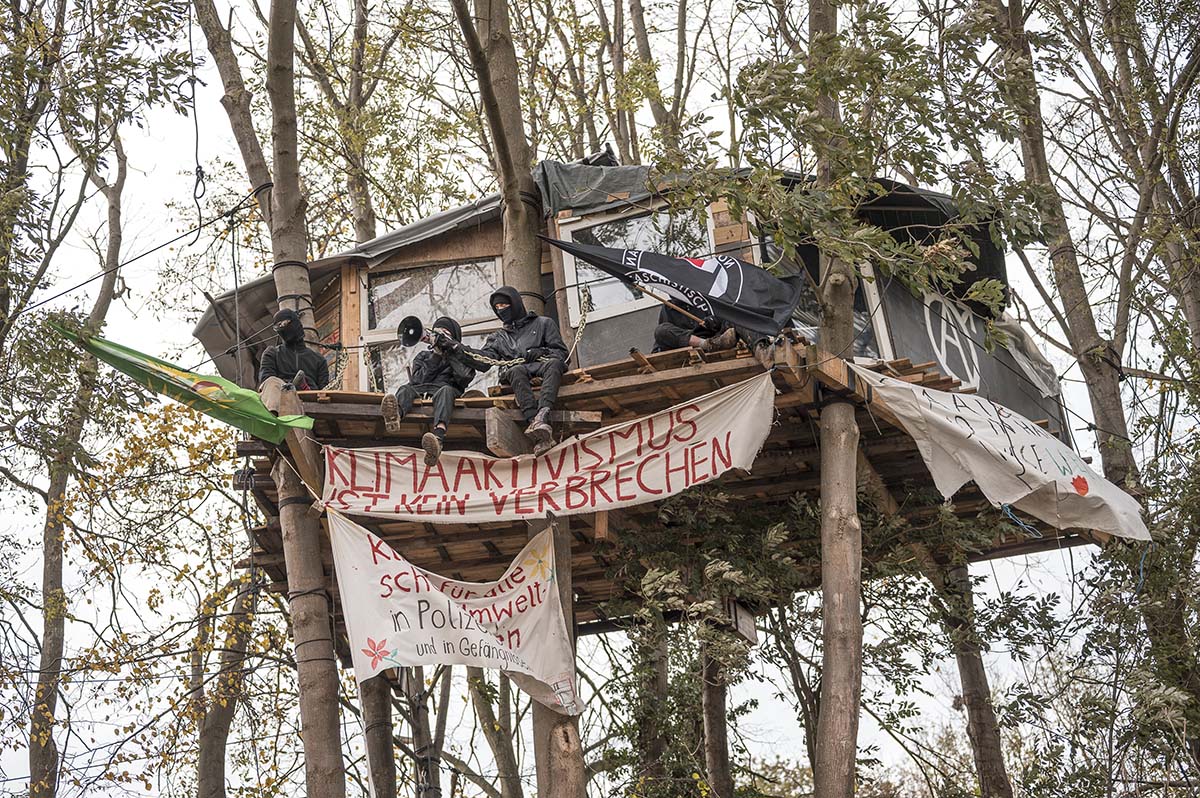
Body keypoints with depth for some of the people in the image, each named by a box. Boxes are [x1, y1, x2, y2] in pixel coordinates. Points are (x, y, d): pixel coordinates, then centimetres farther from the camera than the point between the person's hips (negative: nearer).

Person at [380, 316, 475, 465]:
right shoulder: (423, 356, 33)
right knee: (405, 389, -29)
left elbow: (465, 378, 2)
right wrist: (435, 355, 8)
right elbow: (418, 379, 11)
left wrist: (451, 353, 4)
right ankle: (395, 417, -67)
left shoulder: (462, 357, 26)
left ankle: (438, 437, -67)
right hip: (421, 391, 3)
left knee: (446, 391, -37)